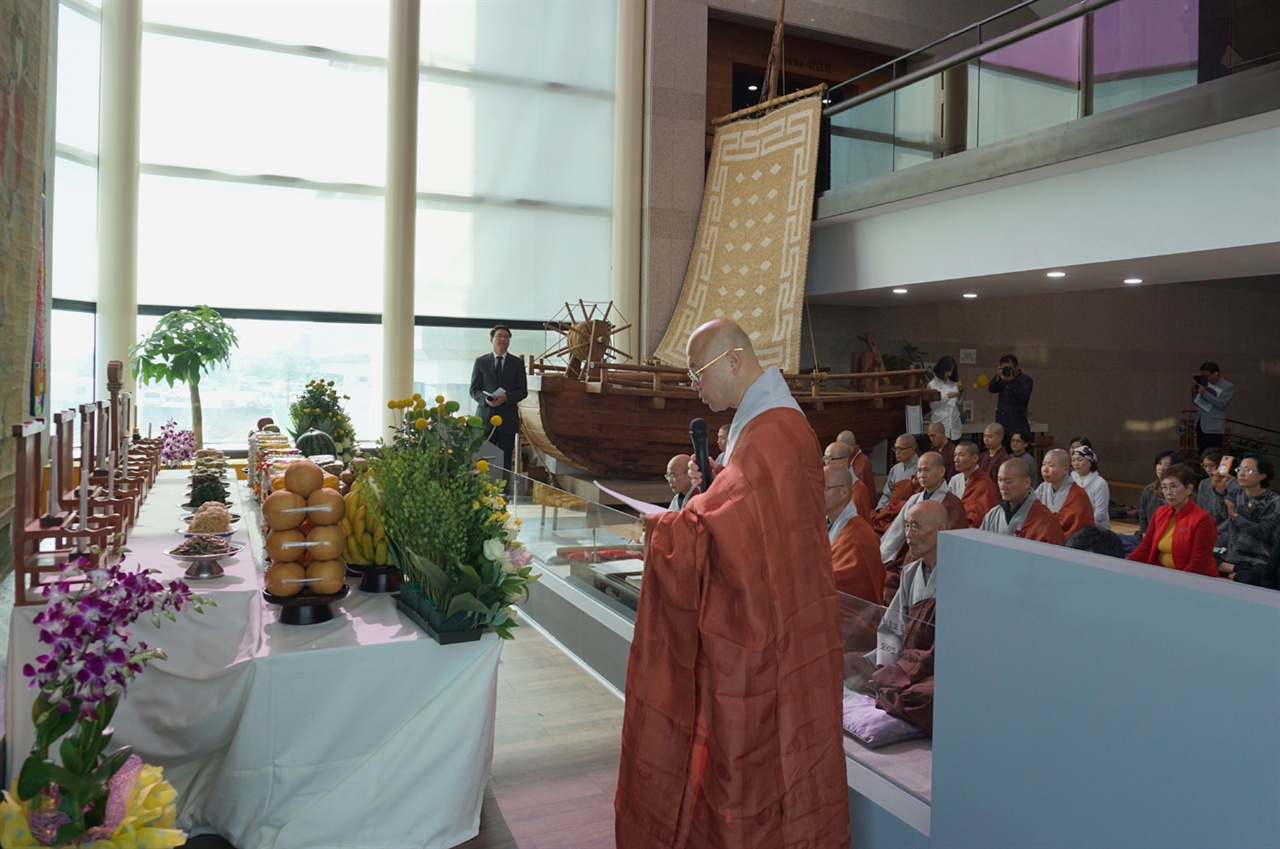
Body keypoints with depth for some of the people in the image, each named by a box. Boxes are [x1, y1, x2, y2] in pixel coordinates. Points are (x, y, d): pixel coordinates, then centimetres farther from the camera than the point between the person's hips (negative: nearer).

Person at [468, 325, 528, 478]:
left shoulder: (517, 363, 8)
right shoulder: (480, 361, 8)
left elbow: (523, 391, 5)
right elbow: (474, 390, 6)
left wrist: (506, 397, -14)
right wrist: (485, 399, -15)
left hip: (508, 418, 0)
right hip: (485, 417, 0)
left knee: (506, 460, 3)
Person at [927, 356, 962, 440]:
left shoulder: (954, 384, 10)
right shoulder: (933, 384, -2)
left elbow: (958, 404, 16)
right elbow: (932, 405, -10)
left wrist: (959, 396, -4)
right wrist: (947, 396, -17)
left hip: (954, 423, 4)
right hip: (940, 424, -4)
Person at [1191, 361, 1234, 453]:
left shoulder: (1228, 386, -2)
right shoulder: (1205, 384, 13)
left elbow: (1222, 404, -14)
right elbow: (1195, 402, 17)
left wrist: (1205, 393, -18)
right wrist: (1194, 389, 1)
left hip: (1213, 428, -6)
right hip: (1200, 425, 6)